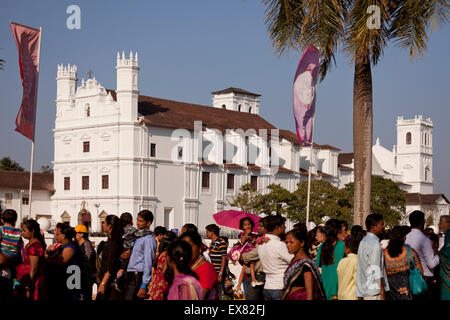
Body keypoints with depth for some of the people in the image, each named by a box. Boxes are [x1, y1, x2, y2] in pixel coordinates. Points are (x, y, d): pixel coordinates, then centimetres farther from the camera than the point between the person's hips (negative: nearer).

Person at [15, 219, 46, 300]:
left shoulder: (34, 246, -19)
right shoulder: (30, 243, 11)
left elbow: (33, 269, -20)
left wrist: (28, 288, -18)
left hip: (32, 281, -9)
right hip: (26, 280, 9)